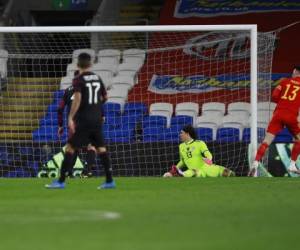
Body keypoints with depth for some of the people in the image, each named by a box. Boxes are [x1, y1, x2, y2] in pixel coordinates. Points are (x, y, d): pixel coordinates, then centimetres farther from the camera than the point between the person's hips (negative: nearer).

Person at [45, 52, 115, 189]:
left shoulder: (78, 80, -9)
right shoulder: (97, 79, 10)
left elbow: (77, 99, -21)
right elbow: (104, 97, 21)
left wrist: (70, 118, -24)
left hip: (83, 120, -6)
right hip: (97, 120, 6)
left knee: (70, 148, -2)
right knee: (101, 148, 10)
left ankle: (61, 181, -6)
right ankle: (109, 181, 7)